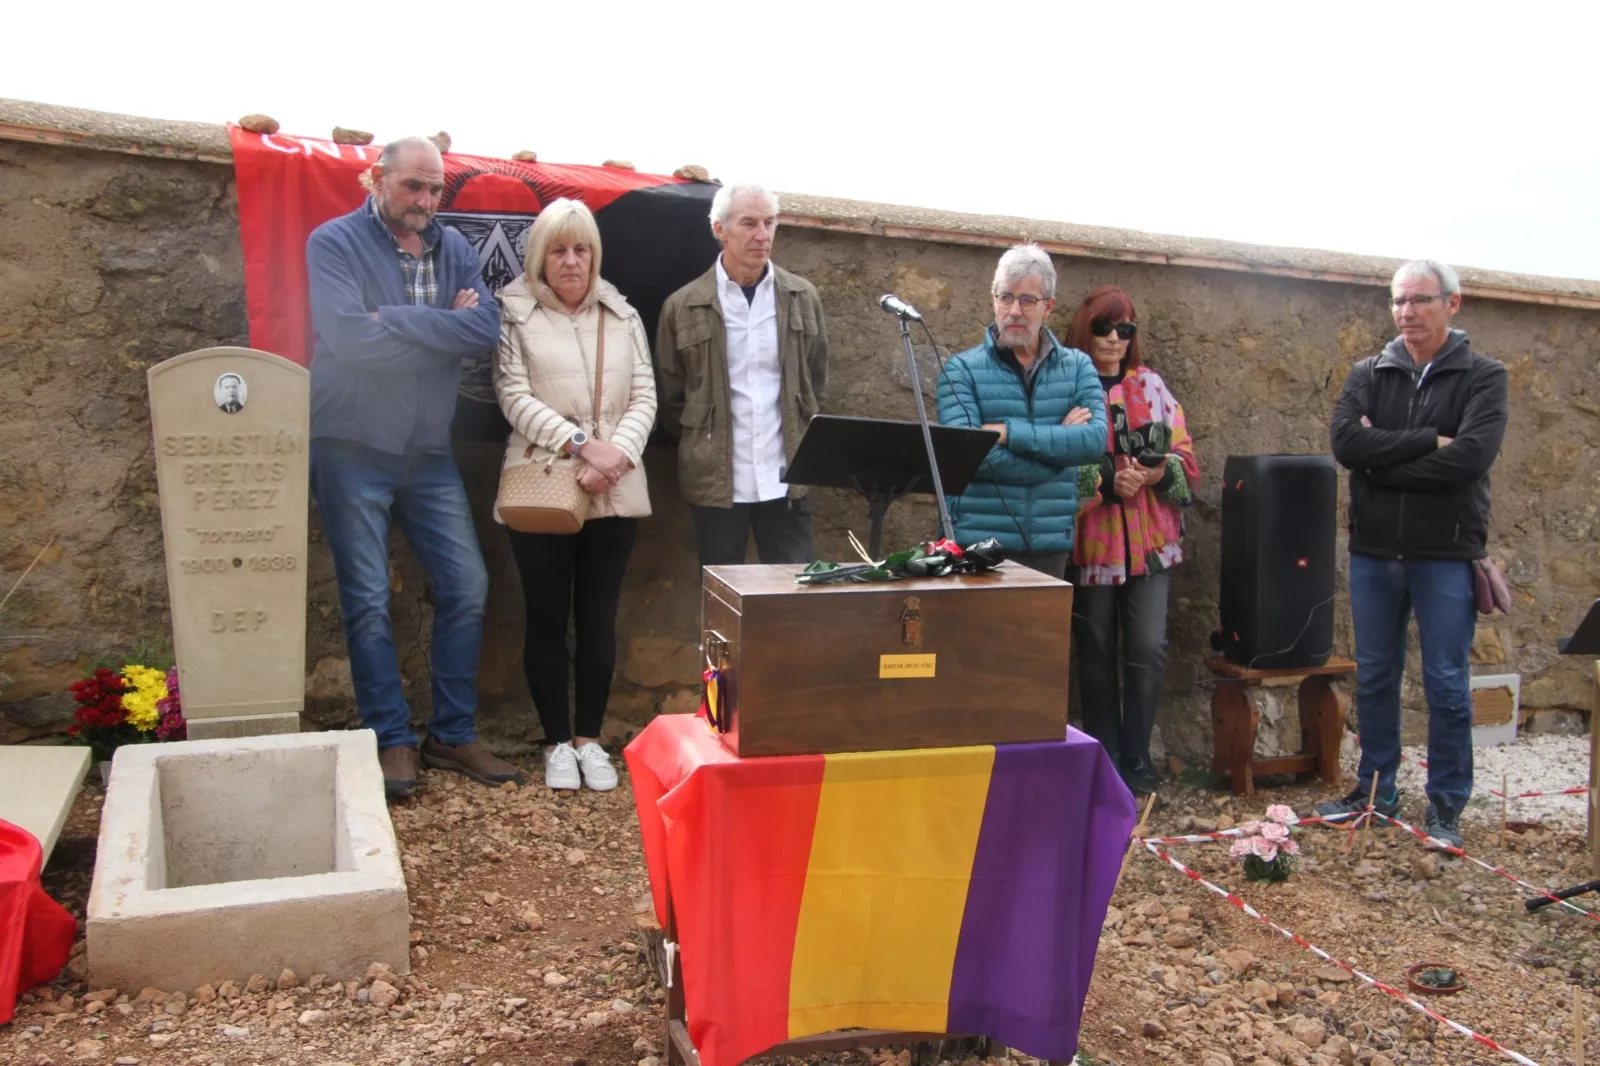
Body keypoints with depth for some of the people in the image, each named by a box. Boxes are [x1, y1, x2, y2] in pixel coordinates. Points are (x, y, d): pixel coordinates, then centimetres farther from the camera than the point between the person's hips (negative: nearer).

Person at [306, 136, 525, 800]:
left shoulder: (453, 249, 8)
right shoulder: (334, 243, -5)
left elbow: (487, 328, -9)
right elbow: (349, 337, -21)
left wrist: (396, 320, -16)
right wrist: (443, 328, -11)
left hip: (430, 452, 5)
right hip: (352, 448, -4)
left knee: (467, 587, 4)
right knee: (368, 600, 0)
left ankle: (453, 735, 16)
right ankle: (392, 739, 12)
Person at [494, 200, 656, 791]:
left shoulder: (622, 316, 12)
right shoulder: (514, 314, 2)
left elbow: (644, 396, 6)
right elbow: (515, 396, -7)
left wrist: (619, 454, -12)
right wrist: (584, 443, -17)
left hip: (615, 493, 3)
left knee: (599, 620, 7)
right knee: (547, 619, 5)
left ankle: (590, 739, 19)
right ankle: (558, 742, 17)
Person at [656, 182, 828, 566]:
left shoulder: (802, 298, 4)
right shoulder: (683, 307, -3)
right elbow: (669, 396, 5)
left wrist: (805, 446, 9)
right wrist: (700, 446, 6)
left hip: (786, 479, 2)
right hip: (716, 481, -1)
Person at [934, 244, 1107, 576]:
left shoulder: (1078, 366, 7)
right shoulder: (962, 369, -2)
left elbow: (1096, 439, -9)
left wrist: (1009, 432, -15)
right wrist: (1059, 443, -10)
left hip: (1050, 544, 3)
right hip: (979, 543, -3)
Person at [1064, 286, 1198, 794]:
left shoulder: (1152, 386, 11)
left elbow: (1185, 457, 9)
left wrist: (1157, 472, -11)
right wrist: (1106, 482, -20)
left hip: (1150, 542, 3)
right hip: (1092, 544, -3)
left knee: (1149, 650, -1)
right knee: (1096, 654, 8)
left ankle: (1136, 757, 15)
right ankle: (1104, 759, 22)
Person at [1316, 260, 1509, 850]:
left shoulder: (1482, 377, -2)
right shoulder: (1368, 375, 6)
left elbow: (1473, 454, -19)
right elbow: (1345, 442, -12)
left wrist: (1383, 459, -14)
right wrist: (1429, 441, -18)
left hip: (1447, 555, -3)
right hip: (1373, 552, 3)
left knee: (1447, 685, 4)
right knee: (1374, 678, 12)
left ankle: (1445, 805, 17)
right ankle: (1376, 789, 26)